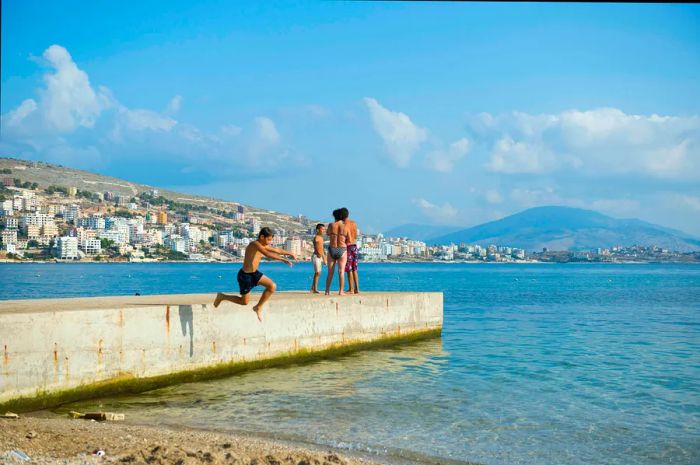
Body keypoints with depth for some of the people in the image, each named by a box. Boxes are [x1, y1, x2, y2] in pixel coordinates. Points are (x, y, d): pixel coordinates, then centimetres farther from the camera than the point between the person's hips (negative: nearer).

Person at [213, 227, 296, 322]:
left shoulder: (264, 246, 3)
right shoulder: (255, 244, -25)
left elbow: (277, 250, 14)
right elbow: (269, 255, -37)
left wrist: (290, 253, 8)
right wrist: (283, 259, -34)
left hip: (254, 273, 9)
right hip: (245, 275, -9)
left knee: (272, 286, -5)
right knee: (244, 302, 6)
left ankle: (258, 307, 11)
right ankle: (222, 296, 27)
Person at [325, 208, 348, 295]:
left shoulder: (331, 225, 1)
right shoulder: (345, 226, -2)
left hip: (332, 249, 2)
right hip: (342, 250, -2)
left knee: (330, 272, 9)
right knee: (341, 271, -1)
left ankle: (327, 290, 10)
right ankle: (341, 291, -5)